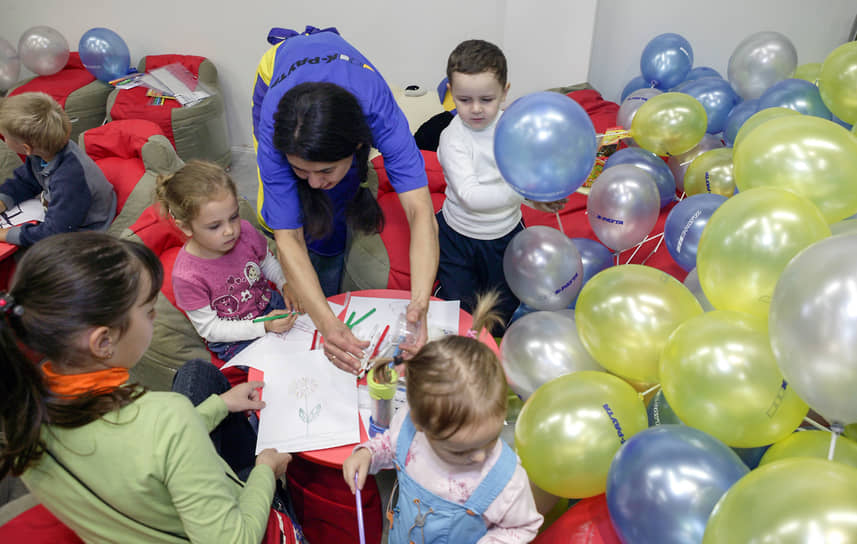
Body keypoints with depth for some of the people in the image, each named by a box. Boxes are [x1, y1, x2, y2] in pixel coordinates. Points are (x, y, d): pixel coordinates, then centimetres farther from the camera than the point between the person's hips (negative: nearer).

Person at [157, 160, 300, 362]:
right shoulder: (187, 276, -27)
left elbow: (268, 262, 7)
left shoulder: (244, 232, -16)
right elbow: (210, 329, -16)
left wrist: (286, 284, -13)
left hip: (271, 305, 5)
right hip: (234, 341, -4)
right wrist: (264, 326, -26)